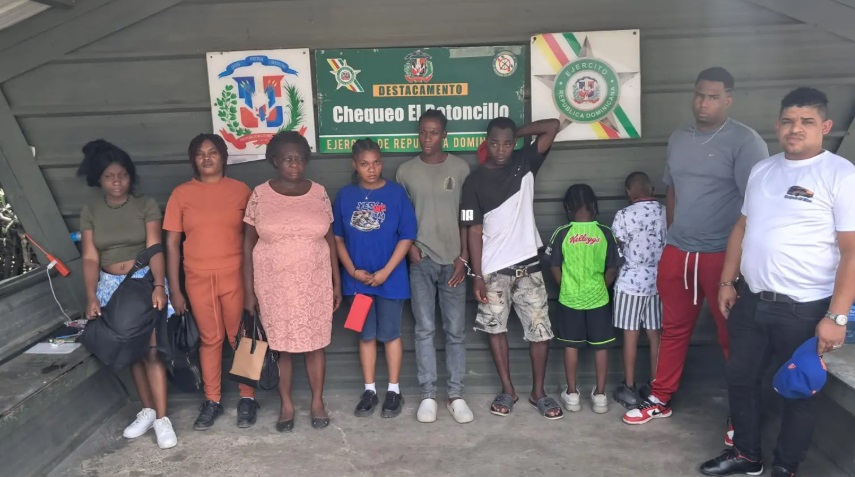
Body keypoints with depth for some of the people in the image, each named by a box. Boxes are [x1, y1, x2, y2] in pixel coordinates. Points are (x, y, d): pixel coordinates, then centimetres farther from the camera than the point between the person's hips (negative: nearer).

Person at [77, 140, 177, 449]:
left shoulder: (146, 206, -4)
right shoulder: (90, 212, 3)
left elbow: (154, 248, -12)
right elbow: (90, 258, -2)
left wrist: (159, 286, -25)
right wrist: (91, 297, -13)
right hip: (111, 286, 3)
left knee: (152, 349, -7)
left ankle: (162, 418, -3)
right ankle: (148, 410, 22)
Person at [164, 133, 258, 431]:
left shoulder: (240, 191, -1)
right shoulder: (181, 194, 1)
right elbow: (172, 243, 2)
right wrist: (174, 289, 0)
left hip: (235, 277, -1)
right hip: (198, 280, 1)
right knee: (209, 339, 12)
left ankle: (247, 398, 21)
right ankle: (212, 401, 25)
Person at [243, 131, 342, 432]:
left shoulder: (318, 193, 1)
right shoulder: (260, 195, -3)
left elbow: (330, 240, 6)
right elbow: (248, 245, -1)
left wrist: (337, 283, 4)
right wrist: (249, 290, -4)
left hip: (314, 282, 1)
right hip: (274, 284, -1)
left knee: (315, 342, 8)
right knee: (279, 344, 7)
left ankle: (317, 402, 24)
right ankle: (286, 405, 23)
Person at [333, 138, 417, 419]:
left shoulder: (396, 193, -7)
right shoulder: (345, 196, 0)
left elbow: (407, 236, -8)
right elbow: (338, 238, 5)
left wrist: (386, 271, -13)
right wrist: (352, 270, -7)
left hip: (390, 278, -2)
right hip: (358, 279, 2)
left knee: (390, 334, 8)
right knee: (366, 335, 13)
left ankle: (394, 390, 23)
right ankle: (369, 390, 26)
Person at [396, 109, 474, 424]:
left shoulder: (460, 168, 1)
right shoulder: (406, 171, 4)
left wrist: (463, 257, -3)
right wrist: (409, 245, -4)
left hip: (452, 261, 0)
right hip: (421, 261, 0)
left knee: (455, 331, 4)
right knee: (425, 329, 2)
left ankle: (456, 395, 13)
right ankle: (428, 395, 11)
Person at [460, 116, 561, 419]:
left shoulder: (524, 163, 3)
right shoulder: (475, 181, -3)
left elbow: (552, 126, -3)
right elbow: (474, 230, -5)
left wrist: (518, 132, 1)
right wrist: (477, 275, -9)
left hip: (528, 264, 1)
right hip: (493, 269, -1)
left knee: (540, 329, 3)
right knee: (496, 328, 7)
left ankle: (538, 392, 18)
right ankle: (507, 390, 22)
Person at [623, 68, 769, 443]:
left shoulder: (746, 142, -9)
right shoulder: (678, 138, 11)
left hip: (723, 255, -5)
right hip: (676, 253, 6)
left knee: (732, 335, 6)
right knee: (674, 328, 14)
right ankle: (660, 399, 27)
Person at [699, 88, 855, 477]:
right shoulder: (762, 170, 8)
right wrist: (727, 282, 10)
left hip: (804, 309, -6)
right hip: (751, 301, 6)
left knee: (798, 392, 11)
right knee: (740, 379, 17)